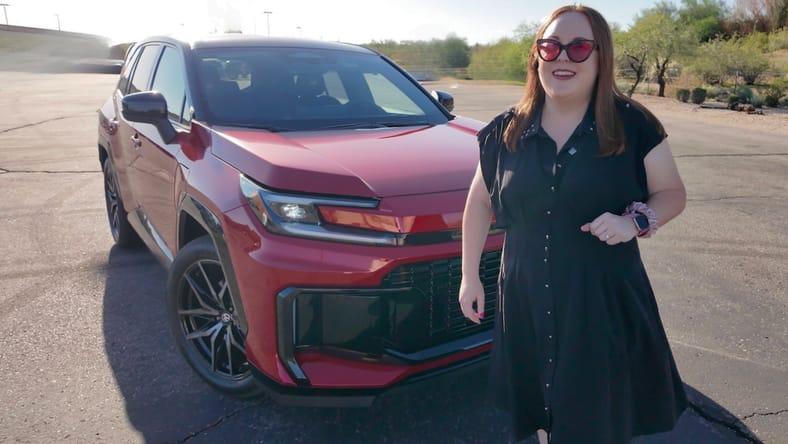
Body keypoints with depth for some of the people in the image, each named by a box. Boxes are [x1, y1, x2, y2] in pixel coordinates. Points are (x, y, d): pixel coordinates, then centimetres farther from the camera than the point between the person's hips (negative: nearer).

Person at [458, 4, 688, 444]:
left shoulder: (634, 125, -6)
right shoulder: (506, 131, 0)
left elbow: (672, 193, 2)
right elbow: (480, 202, 9)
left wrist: (636, 220, -20)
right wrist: (470, 275, 8)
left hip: (604, 301, -2)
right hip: (527, 301, 2)